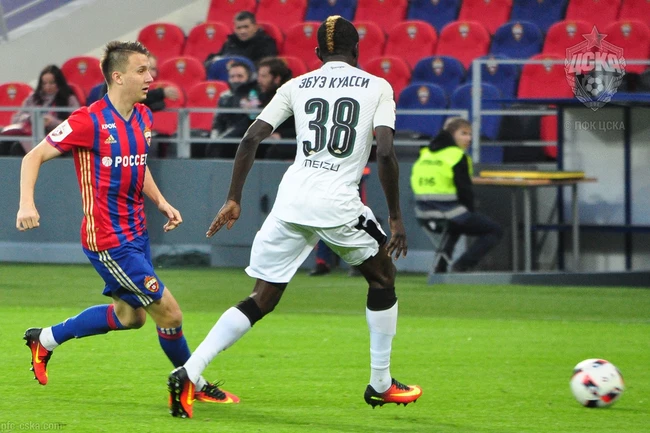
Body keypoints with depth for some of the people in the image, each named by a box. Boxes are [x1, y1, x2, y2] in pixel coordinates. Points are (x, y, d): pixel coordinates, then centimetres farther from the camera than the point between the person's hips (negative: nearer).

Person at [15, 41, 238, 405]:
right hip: (109, 240, -9)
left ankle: (45, 339, 36)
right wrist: (27, 203, -26)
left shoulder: (143, 117, 6)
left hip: (136, 232, 9)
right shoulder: (90, 121, -18)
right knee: (169, 312, -6)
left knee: (130, 315, 21)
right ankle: (194, 385, 16)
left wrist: (161, 202, 9)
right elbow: (34, 157, -13)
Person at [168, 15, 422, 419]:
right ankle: (381, 383, 27)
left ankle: (188, 374, -8)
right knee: (383, 277, 24)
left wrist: (234, 199, 13)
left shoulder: (297, 86, 13)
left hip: (291, 200, 3)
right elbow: (386, 154, -6)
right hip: (339, 203, -3)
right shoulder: (377, 87, 6)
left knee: (261, 300, 9)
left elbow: (251, 138, 6)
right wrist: (397, 218, 1)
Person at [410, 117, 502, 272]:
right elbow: (465, 191, -12)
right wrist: (470, 213, 6)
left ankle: (441, 267, 21)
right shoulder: (457, 156, -10)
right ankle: (462, 265, -8)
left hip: (425, 218, 8)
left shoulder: (425, 154, 13)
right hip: (450, 215, -8)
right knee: (495, 231, 7)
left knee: (455, 228, 41)